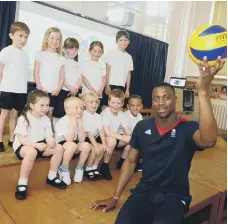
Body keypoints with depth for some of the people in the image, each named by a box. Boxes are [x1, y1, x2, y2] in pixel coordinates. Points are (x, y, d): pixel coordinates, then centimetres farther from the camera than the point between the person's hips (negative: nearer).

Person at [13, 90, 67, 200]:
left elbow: (49, 136, -1)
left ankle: (52, 177, 2)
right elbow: (21, 139, -22)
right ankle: (22, 183, -24)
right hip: (22, 146, -6)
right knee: (32, 152, -40)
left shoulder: (46, 119, 0)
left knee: (59, 148, -13)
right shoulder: (24, 118, -18)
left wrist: (51, 142, -25)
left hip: (40, 145, 6)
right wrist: (36, 145, -35)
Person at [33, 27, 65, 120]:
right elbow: (36, 73, -3)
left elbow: (62, 77, 5)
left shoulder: (61, 58, 8)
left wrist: (58, 89, -9)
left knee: (50, 113, 9)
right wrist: (40, 87, -12)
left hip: (54, 92, 2)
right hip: (41, 91, -2)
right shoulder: (40, 54, 1)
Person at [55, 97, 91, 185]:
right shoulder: (61, 122, -20)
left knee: (86, 145, -22)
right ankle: (64, 170, -12)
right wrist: (73, 123, -28)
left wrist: (80, 123, -17)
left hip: (74, 147, 6)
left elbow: (81, 140, -12)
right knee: (72, 145, -36)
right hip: (60, 146, -6)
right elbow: (69, 140, -30)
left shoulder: (78, 121, -1)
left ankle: (79, 169, 1)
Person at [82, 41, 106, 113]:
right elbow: (84, 78, -5)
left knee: (98, 112, 6)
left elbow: (104, 80, 7)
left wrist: (100, 91, -9)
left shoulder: (102, 65, 10)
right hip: (87, 94, -3)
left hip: (99, 95, 3)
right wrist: (92, 90, -12)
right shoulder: (86, 63, 0)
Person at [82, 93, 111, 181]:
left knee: (102, 148, -13)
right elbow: (88, 133, -22)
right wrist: (96, 145, -25)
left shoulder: (98, 116, 2)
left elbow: (101, 130, -7)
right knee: (94, 149, -25)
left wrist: (104, 144, -17)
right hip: (84, 138, -7)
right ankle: (88, 170, -5)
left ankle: (94, 168, 6)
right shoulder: (83, 116, -18)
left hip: (94, 137, 7)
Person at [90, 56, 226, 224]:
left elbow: (208, 141, -35)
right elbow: (131, 161, 7)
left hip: (175, 196, -1)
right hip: (145, 191, 2)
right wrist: (115, 197, 3)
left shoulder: (189, 128, -11)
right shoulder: (142, 127, 1)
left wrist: (203, 90, -42)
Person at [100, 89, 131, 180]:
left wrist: (130, 137, -28)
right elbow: (107, 132, -32)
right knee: (112, 140, -37)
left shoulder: (121, 114, -3)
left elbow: (127, 130, -6)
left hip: (116, 136, 7)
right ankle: (105, 166, -15)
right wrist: (123, 137, -36)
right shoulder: (105, 113, -22)